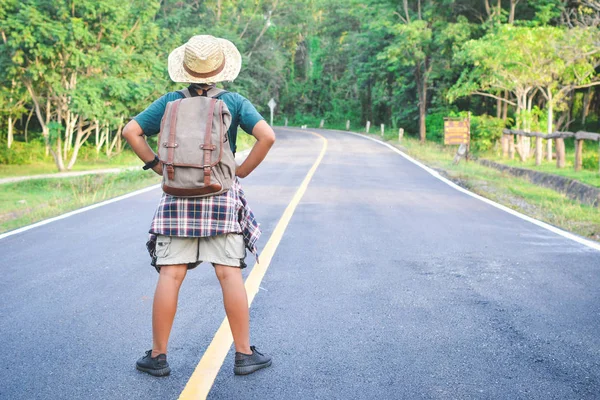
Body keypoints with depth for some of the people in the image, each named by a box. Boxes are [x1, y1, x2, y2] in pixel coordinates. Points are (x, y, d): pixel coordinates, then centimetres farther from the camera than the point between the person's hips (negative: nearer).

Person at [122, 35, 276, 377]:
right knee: (230, 274, 0)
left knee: (170, 275, 3)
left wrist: (158, 166, 6)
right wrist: (242, 171, -1)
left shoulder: (171, 102, 5)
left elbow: (131, 132, 2)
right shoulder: (234, 102, 1)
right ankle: (245, 354, 7)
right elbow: (267, 136, -10)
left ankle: (158, 356, 9)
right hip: (222, 195, -1)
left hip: (178, 195, 1)